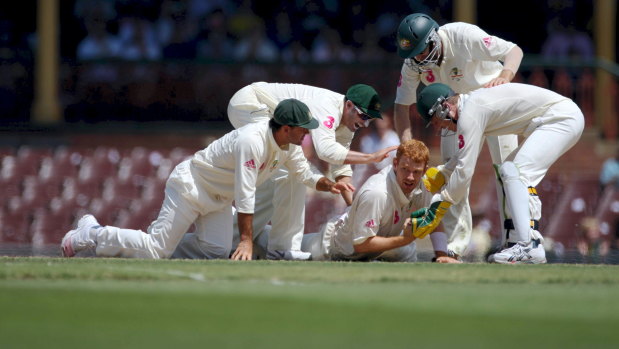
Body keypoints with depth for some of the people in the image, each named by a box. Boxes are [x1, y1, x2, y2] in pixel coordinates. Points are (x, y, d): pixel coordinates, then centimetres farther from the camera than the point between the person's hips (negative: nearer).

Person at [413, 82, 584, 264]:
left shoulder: (469, 113, -15)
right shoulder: (473, 103, 15)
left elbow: (465, 169, -16)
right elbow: (465, 155, 30)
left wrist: (438, 209, -10)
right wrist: (438, 177, 20)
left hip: (563, 118, -11)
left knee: (516, 173, -19)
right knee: (508, 170, 16)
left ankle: (529, 246, -27)